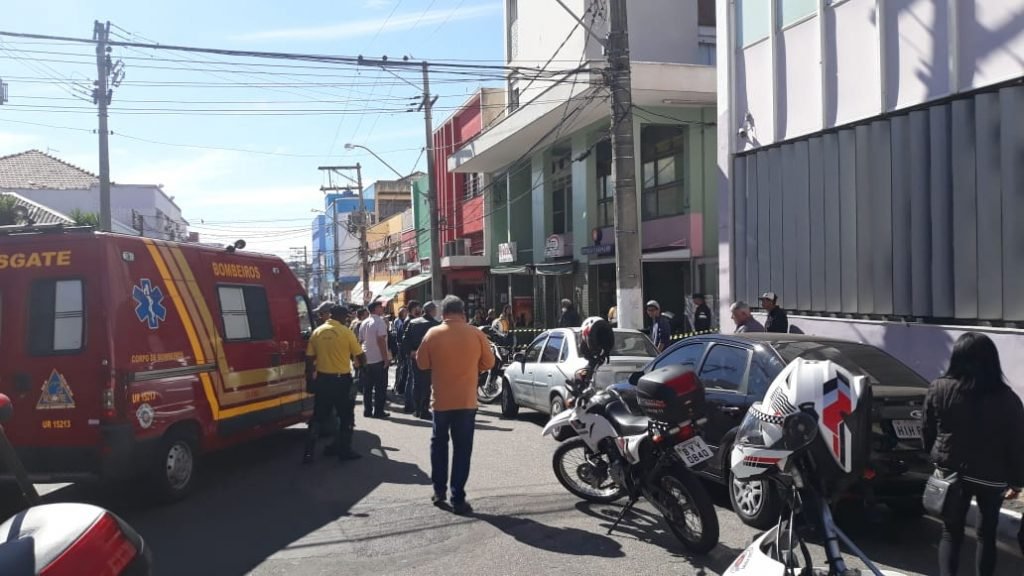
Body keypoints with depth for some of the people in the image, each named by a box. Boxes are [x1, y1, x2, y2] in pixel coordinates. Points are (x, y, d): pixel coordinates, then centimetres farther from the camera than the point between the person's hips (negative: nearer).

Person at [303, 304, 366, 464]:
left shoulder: (317, 332, 2)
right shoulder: (346, 332, -9)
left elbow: (309, 359, 4)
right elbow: (360, 357, -5)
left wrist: (309, 380, 13)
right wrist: (362, 362, 18)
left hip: (322, 379, 4)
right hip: (342, 379, -4)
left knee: (318, 416, 12)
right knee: (347, 416, 11)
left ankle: (308, 452, 10)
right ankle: (344, 450, 13)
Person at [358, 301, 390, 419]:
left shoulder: (363, 323, 9)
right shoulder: (379, 321, -11)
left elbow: (360, 340, 13)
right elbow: (381, 341, -18)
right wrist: (386, 358, -15)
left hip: (366, 359, 6)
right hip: (378, 359, -6)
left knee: (367, 387, 11)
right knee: (380, 387, 1)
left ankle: (367, 410, 13)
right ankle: (378, 411, 2)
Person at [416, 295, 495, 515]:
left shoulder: (433, 334, -6)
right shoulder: (476, 334, -6)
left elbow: (422, 363, 2)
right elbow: (488, 362, 5)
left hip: (441, 400, 1)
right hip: (466, 400, -1)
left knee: (439, 443, 19)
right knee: (462, 448, 4)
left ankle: (439, 491, 24)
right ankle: (458, 499, 3)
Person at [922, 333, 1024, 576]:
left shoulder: (939, 389, -11)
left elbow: (926, 431, -1)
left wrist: (935, 456, 17)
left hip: (951, 471, 0)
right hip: (992, 477, 0)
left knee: (951, 532, 11)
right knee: (987, 533, 18)